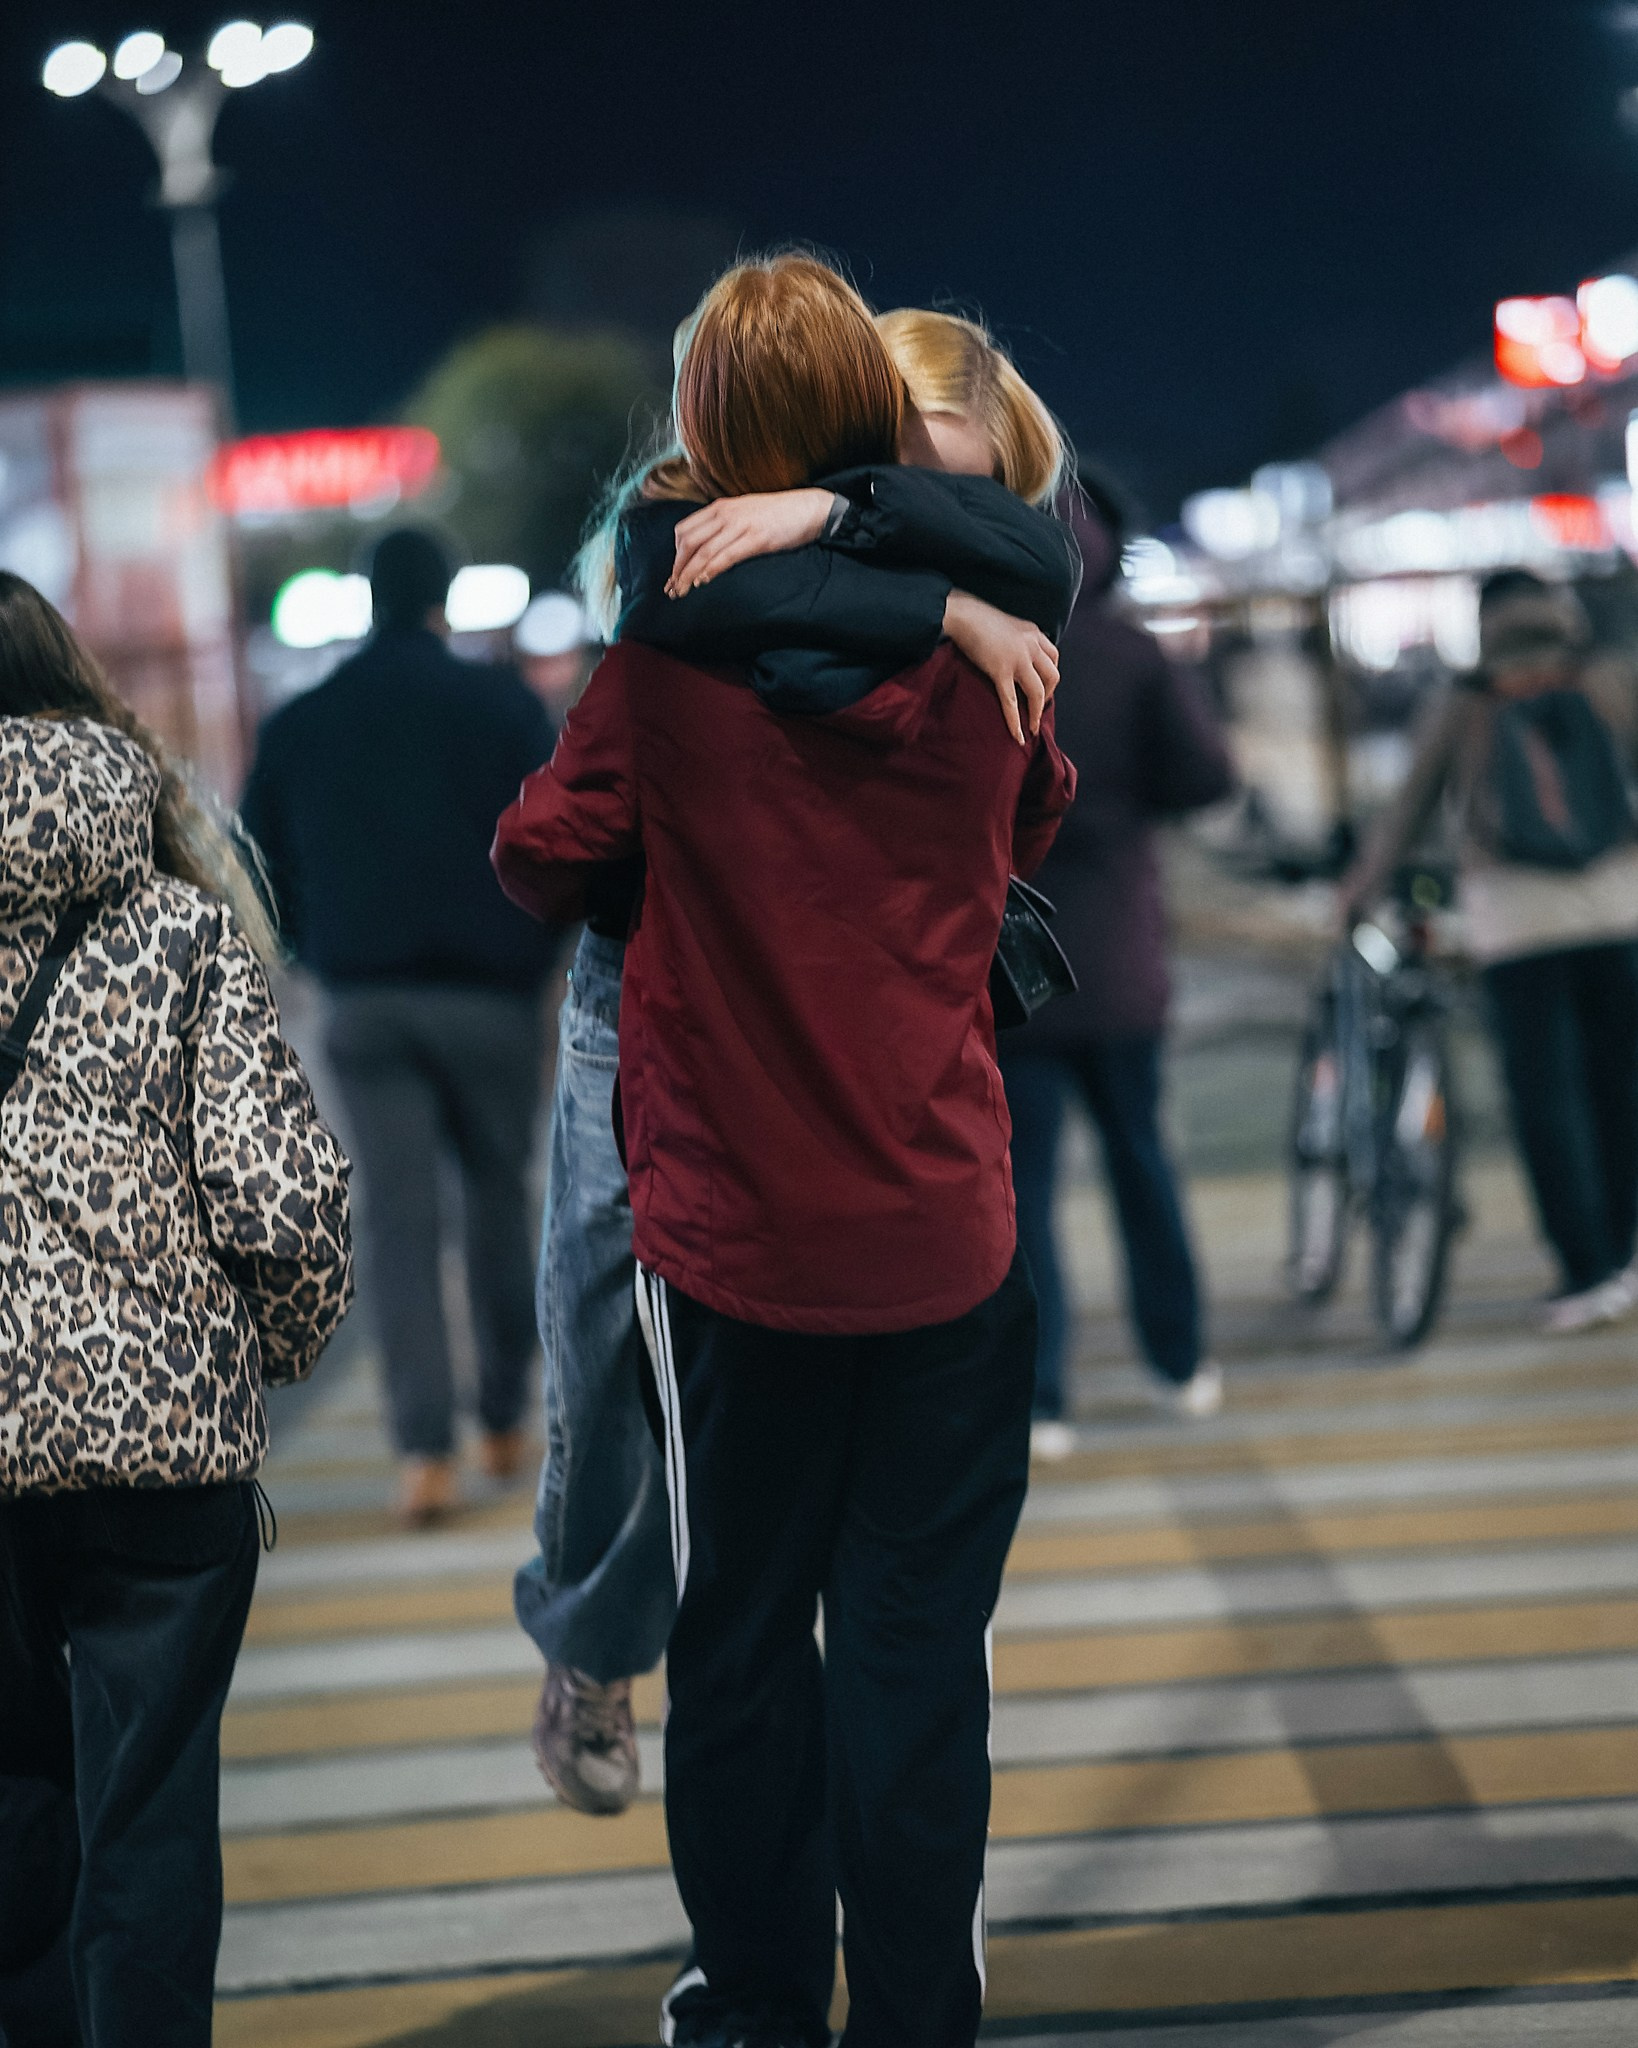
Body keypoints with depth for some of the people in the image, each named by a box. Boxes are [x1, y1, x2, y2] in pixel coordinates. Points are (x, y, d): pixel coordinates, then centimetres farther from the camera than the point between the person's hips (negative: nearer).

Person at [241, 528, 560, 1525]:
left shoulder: (296, 725, 7)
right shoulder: (504, 705, -2)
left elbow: (263, 872, 10)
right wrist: (537, 959, 7)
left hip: (365, 1004, 1)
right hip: (489, 996, -1)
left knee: (397, 1221, 0)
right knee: (501, 1199, 13)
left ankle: (428, 1449, -9)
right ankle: (507, 1422, 19)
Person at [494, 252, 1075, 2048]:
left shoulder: (673, 656, -13)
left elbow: (542, 859, -1)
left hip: (731, 1242, -1)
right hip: (945, 1233, 2)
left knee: (743, 1635, 13)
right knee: (918, 1647, 7)